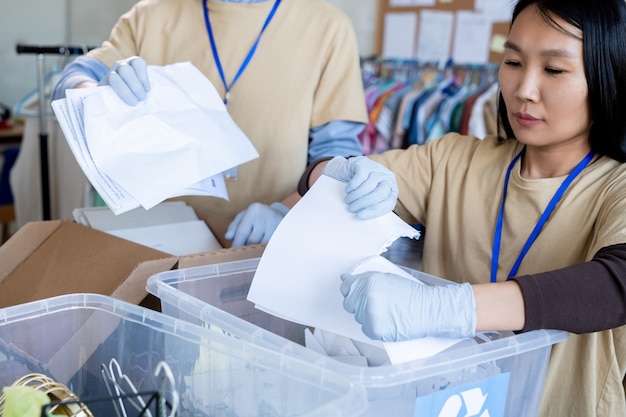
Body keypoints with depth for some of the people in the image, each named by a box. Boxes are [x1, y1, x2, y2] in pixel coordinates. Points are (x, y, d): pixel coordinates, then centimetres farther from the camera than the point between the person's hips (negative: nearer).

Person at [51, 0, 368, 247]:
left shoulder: (327, 26, 0)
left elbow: (338, 149, -1)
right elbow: (72, 85, 2)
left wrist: (285, 213, -18)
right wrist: (107, 92, -21)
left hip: (264, 249, -1)